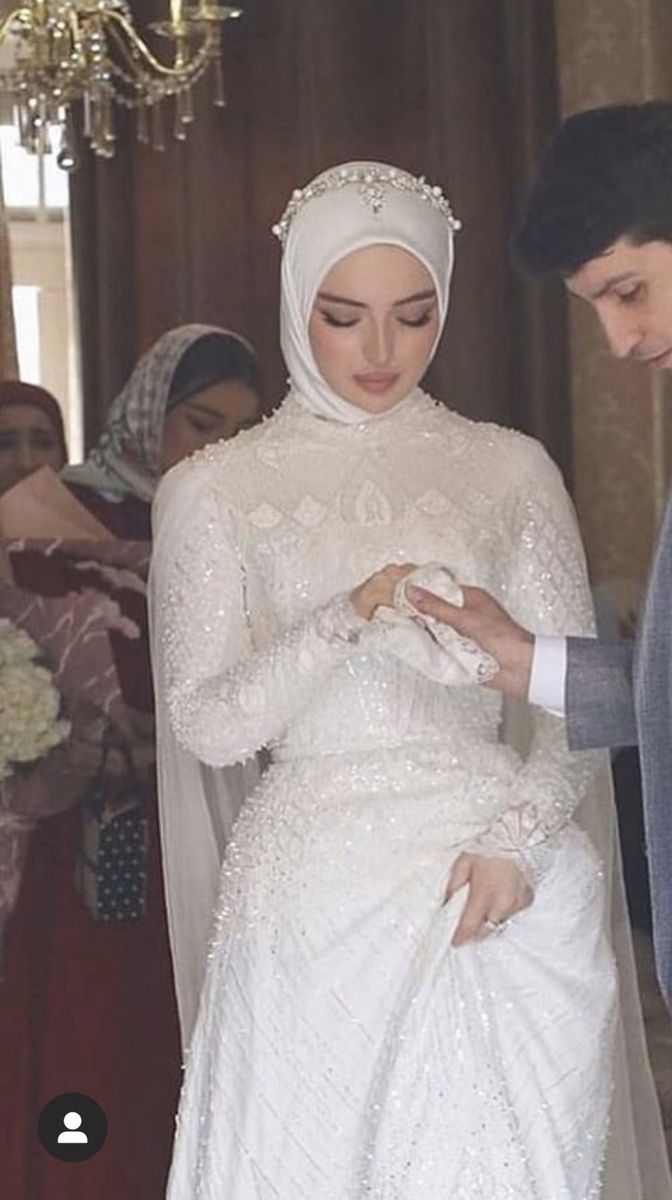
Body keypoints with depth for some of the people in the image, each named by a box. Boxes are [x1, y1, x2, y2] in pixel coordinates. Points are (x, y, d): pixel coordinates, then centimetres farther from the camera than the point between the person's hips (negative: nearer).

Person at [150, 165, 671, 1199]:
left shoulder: (511, 471, 9)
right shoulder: (213, 491, 7)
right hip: (309, 902, 0)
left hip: (493, 891, 1)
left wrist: (519, 836, -10)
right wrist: (350, 619, -14)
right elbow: (204, 724, 0)